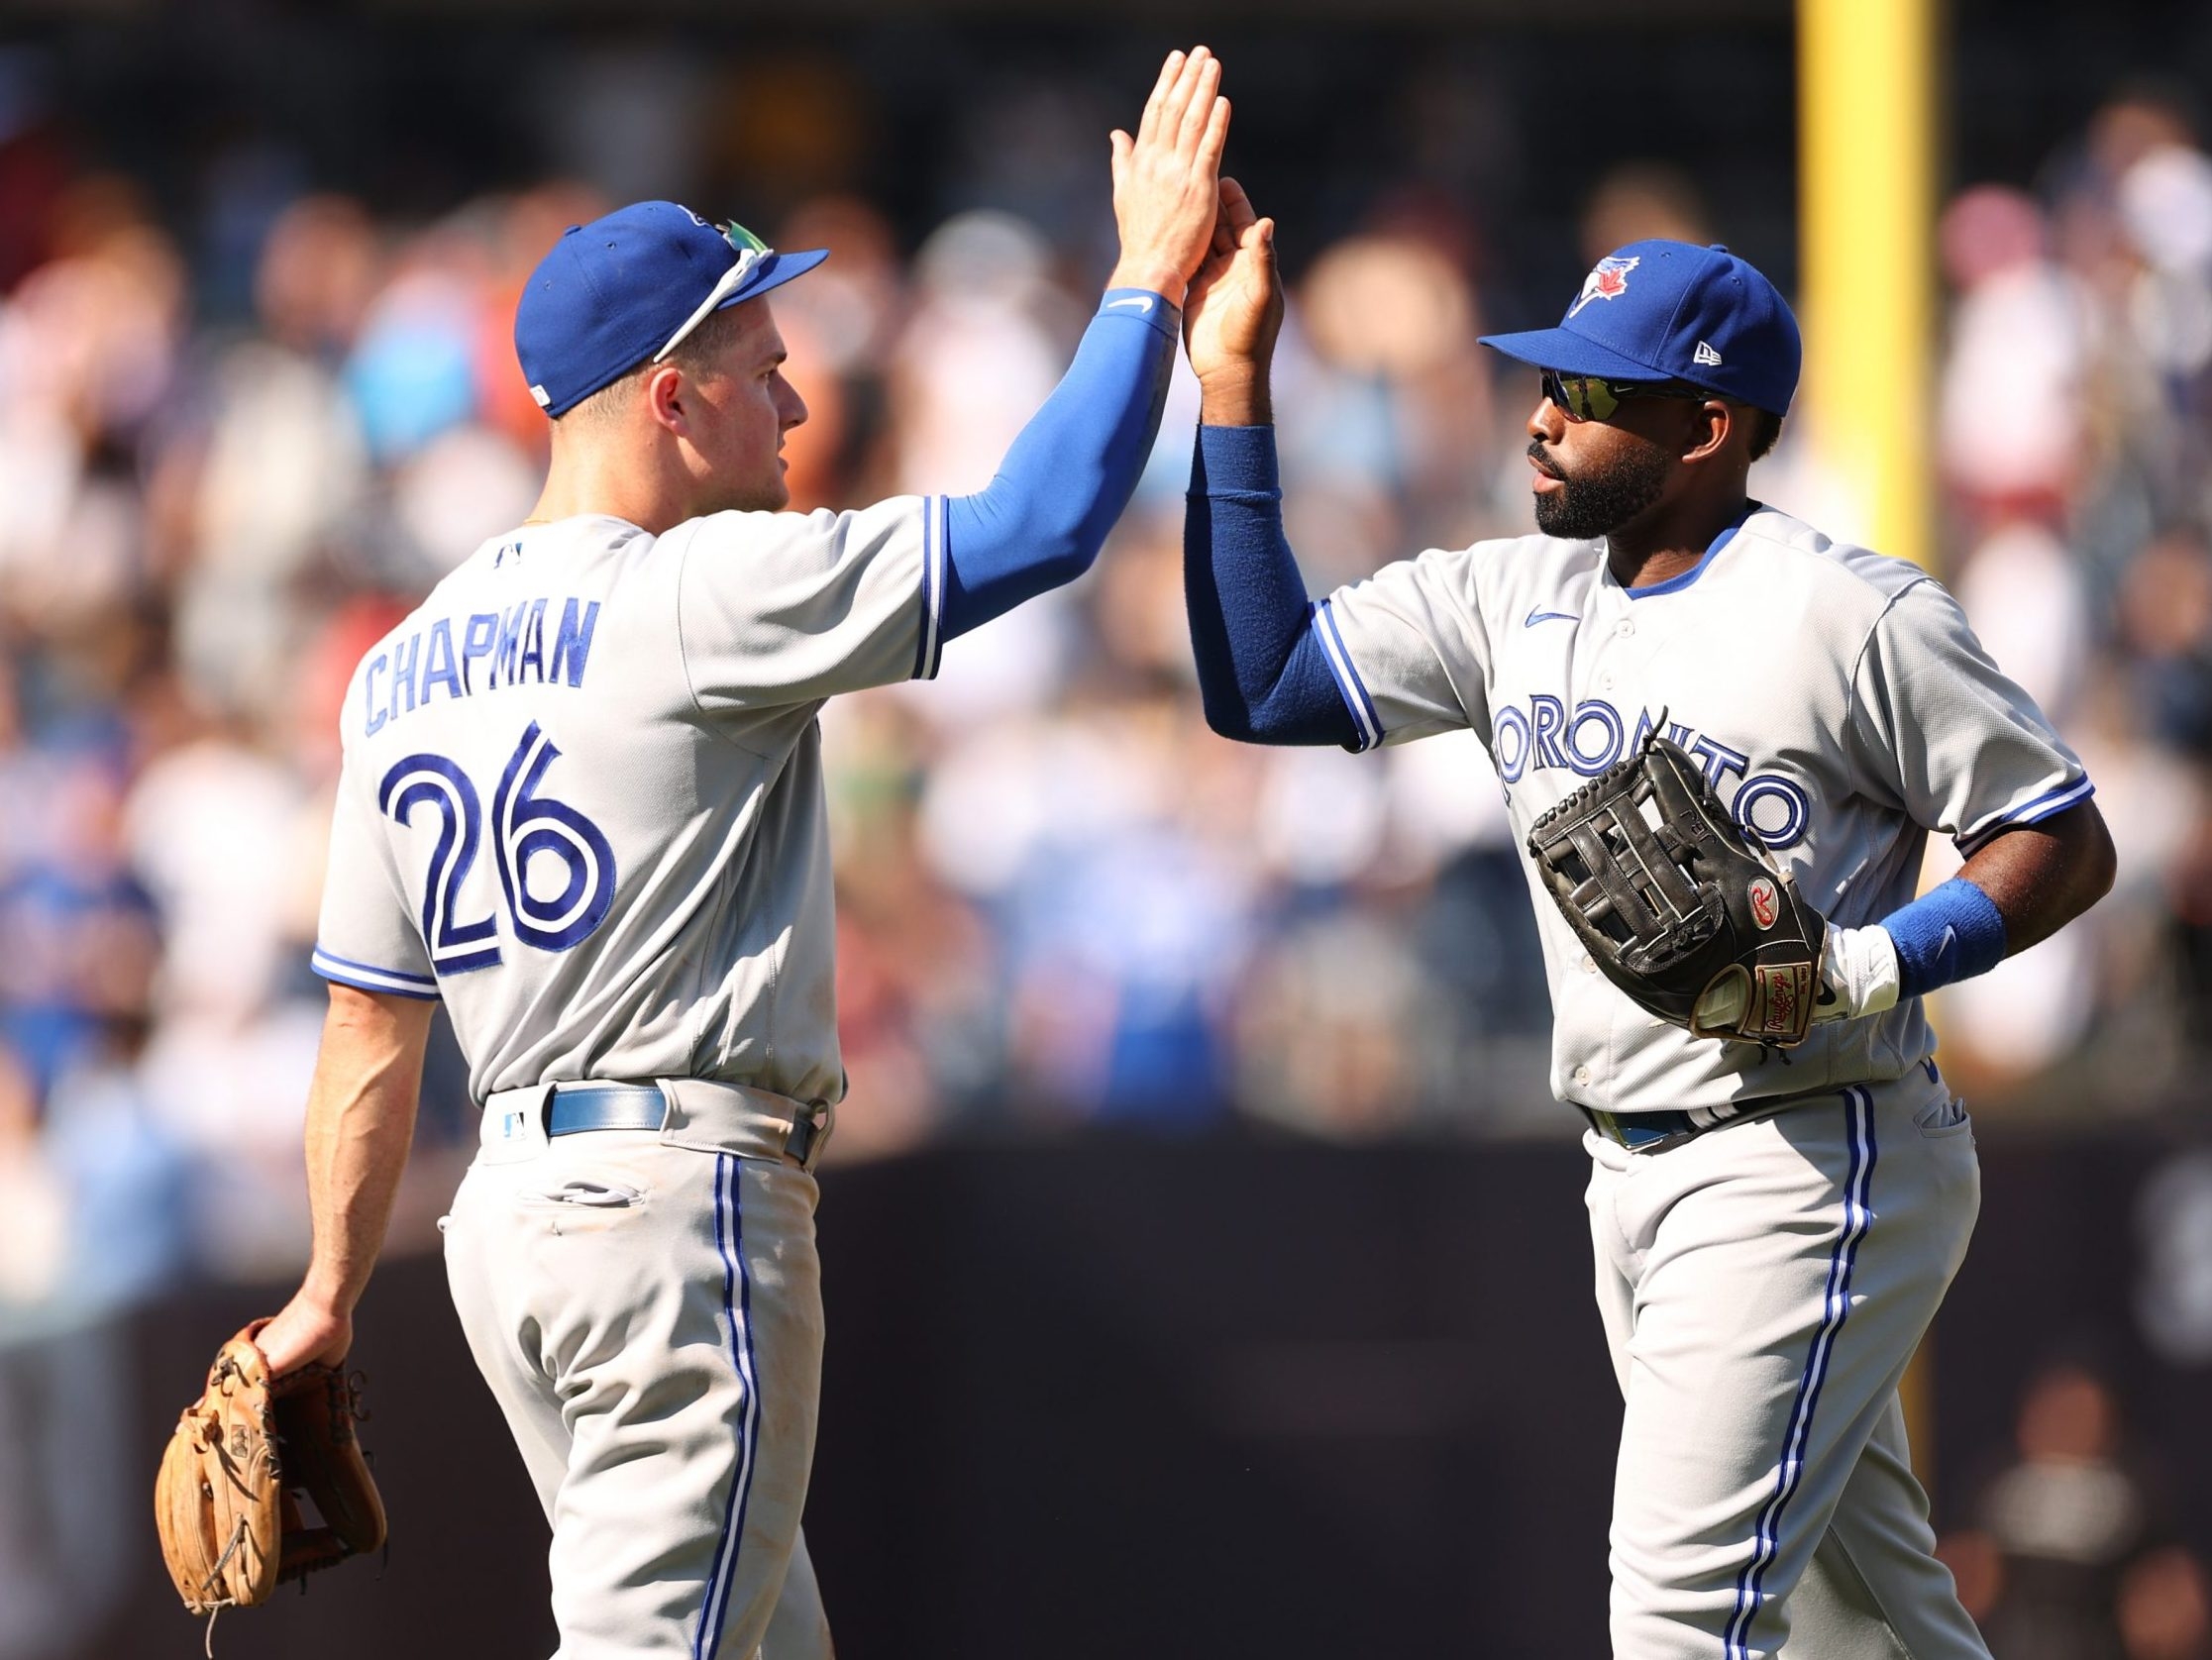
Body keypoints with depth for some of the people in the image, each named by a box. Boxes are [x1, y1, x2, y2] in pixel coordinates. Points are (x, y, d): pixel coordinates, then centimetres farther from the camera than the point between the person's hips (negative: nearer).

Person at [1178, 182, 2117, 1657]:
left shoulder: (1859, 617, -13)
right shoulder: (1517, 601, 8)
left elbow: (2067, 844, -9)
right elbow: (1262, 685, 5)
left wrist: (1867, 967, -24)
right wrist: (1234, 384, 0)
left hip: (1808, 1169, -8)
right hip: (1632, 1177, 8)